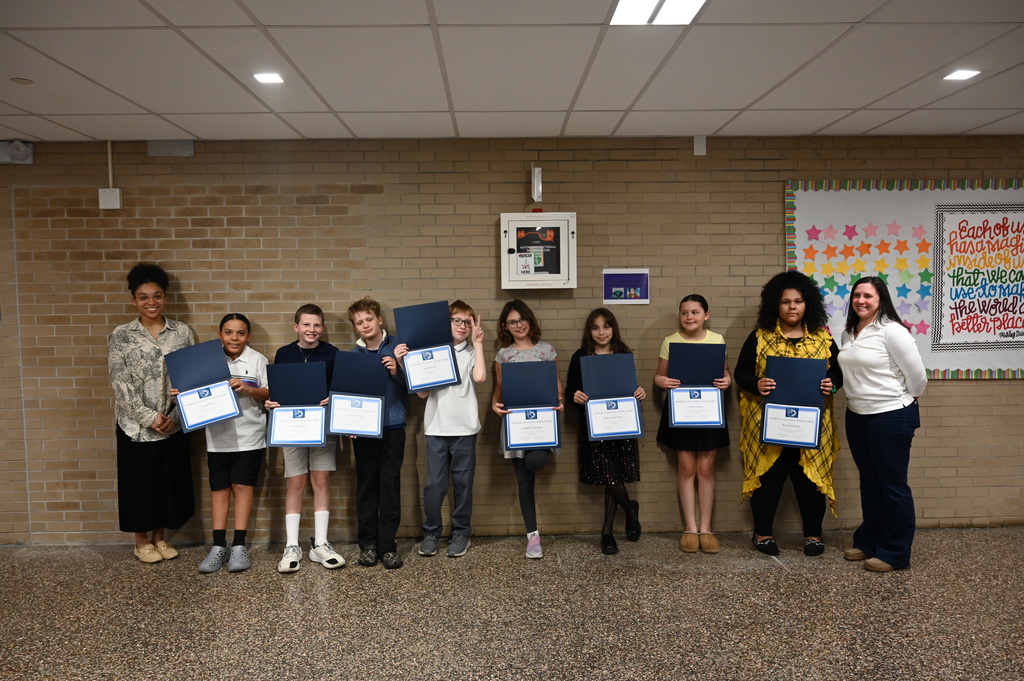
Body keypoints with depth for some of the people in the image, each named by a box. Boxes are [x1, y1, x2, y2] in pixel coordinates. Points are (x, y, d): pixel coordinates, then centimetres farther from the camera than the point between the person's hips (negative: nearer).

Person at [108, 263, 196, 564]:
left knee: (169, 480, 10)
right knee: (139, 482, 8)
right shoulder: (121, 335, -3)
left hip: (173, 424, 2)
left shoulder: (183, 332, 1)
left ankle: (159, 537, 28)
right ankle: (141, 542, 25)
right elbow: (121, 384, -8)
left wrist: (175, 415, -11)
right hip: (136, 425, -2)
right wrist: (150, 418, -15)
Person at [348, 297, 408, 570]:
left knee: (390, 485, 2)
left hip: (393, 427, -1)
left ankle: (388, 545, 13)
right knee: (366, 485, 8)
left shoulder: (398, 348, 0)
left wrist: (397, 371, -16)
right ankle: (367, 544, 20)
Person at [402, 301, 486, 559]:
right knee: (434, 484, 1)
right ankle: (431, 532, 19)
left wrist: (477, 344, -9)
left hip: (464, 428, 0)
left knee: (463, 483, 8)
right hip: (436, 428, 0)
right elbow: (422, 392, 4)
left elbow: (480, 377, -16)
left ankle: (461, 532, 23)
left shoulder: (471, 353, 6)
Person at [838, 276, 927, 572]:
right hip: (857, 416, 8)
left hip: (891, 417, -8)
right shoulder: (849, 333, 8)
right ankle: (869, 541, 29)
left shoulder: (892, 331, -15)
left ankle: (895, 553, 13)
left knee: (892, 483, 2)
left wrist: (903, 402, 0)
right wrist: (855, 399, 12)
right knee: (869, 480, 17)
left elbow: (918, 376, -13)